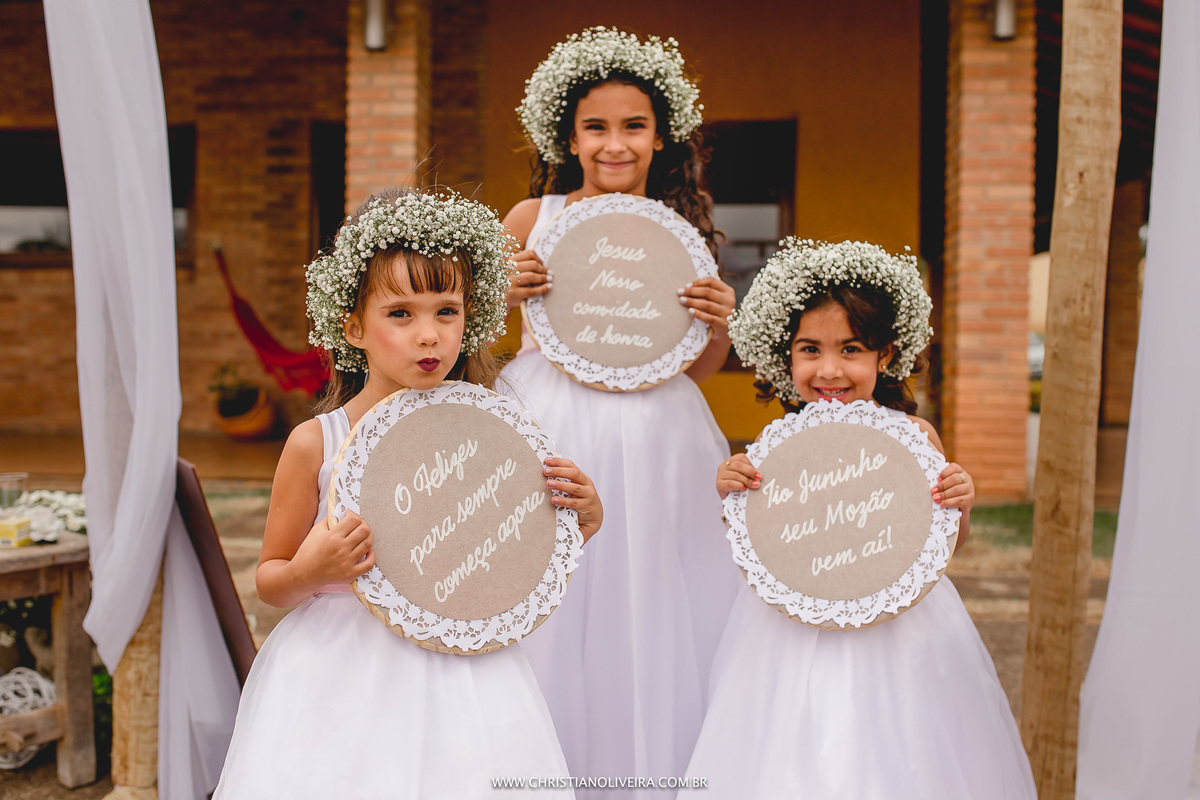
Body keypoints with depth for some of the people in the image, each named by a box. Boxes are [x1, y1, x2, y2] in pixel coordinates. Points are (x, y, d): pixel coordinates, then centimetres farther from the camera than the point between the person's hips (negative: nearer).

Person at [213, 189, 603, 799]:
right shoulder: (316, 443, -9)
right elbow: (269, 581, 1)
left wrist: (583, 520, -8)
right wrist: (307, 575, -21)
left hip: (461, 673, 2)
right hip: (343, 680, -1)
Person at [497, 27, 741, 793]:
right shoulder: (533, 218, 1)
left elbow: (697, 370, 12)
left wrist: (721, 327, -9)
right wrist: (508, 295, -10)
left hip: (652, 442, 1)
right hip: (549, 434, -1)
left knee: (653, 627, 5)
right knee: (548, 617, 4)